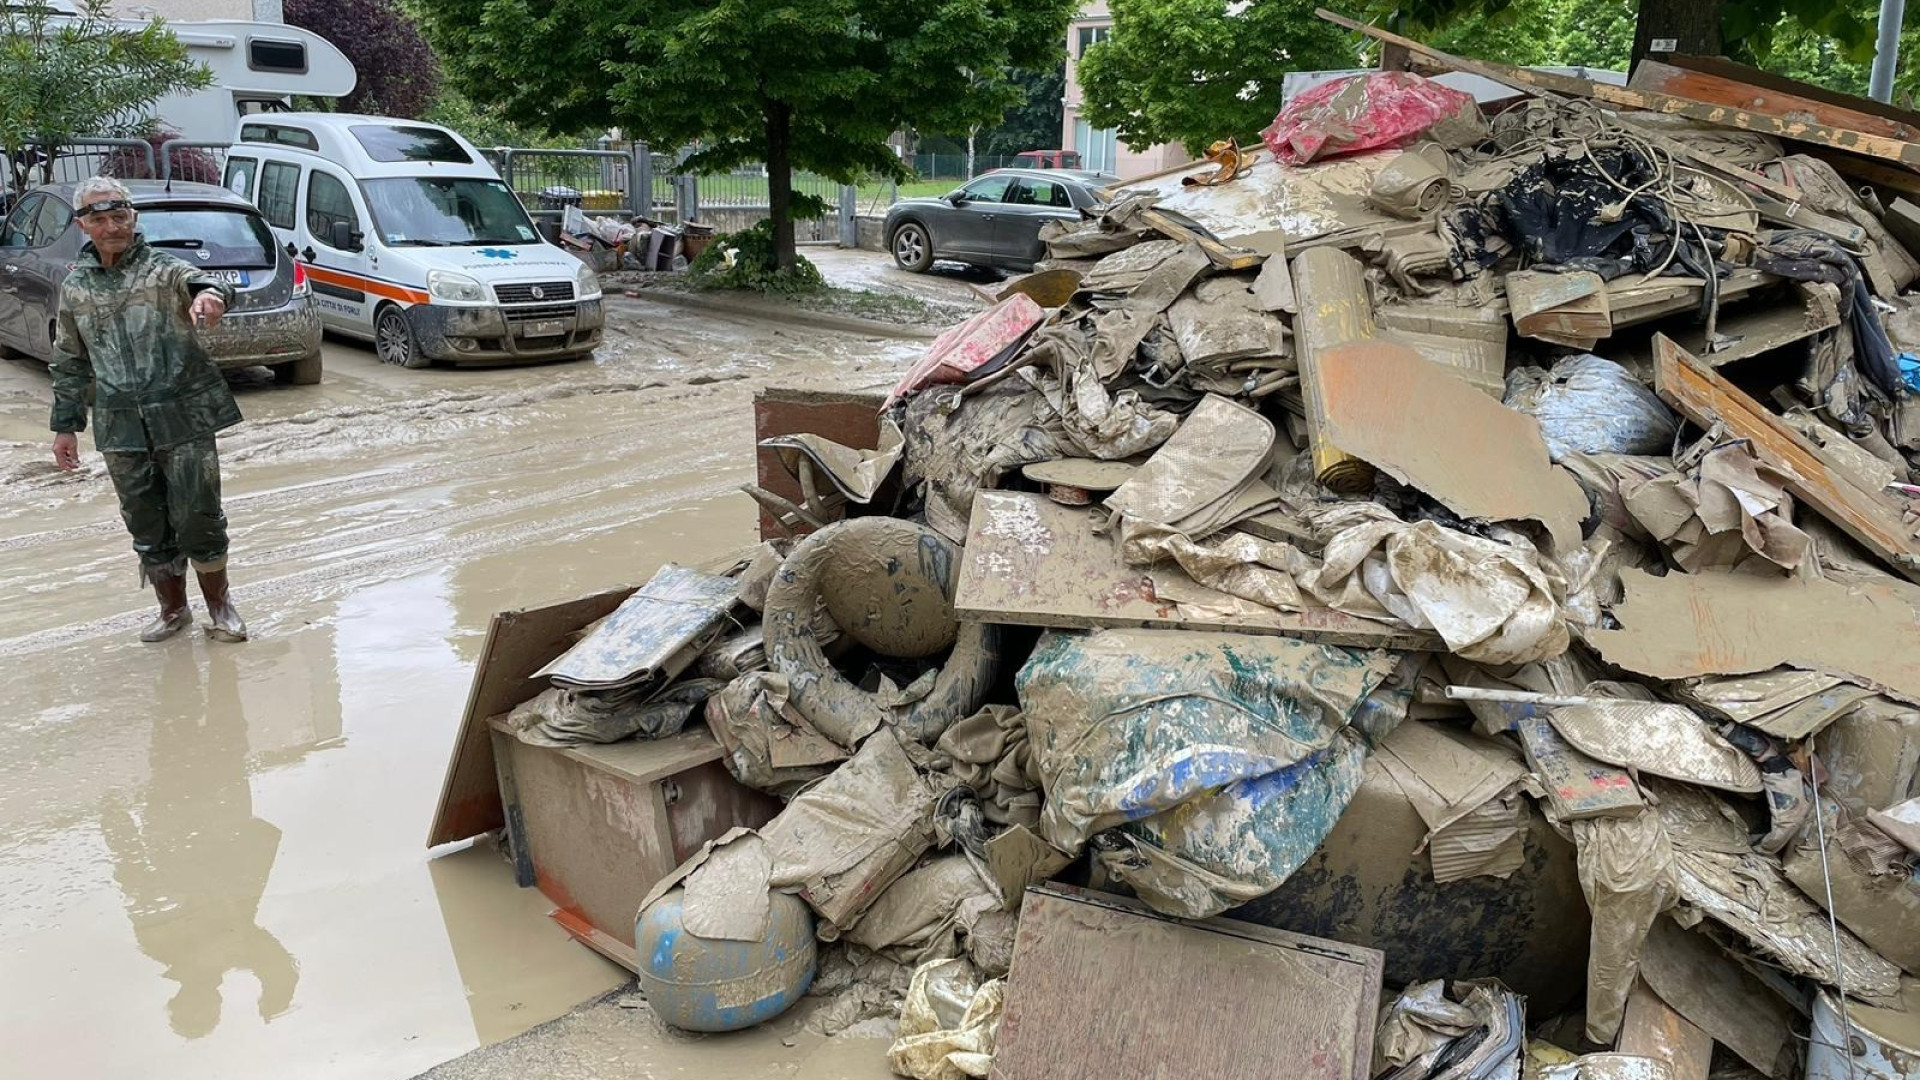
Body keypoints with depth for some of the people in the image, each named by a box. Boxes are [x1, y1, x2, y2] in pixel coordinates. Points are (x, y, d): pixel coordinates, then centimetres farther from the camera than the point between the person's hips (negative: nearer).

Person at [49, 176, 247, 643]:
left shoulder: (163, 269, -5)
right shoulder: (75, 287, 8)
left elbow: (196, 280, -29)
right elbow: (70, 363, 17)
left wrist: (209, 292, -53)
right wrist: (66, 424, 16)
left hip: (184, 417, -4)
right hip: (121, 427, 4)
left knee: (198, 516, -3)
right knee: (146, 526, 9)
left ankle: (219, 605, 16)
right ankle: (173, 609, 26)